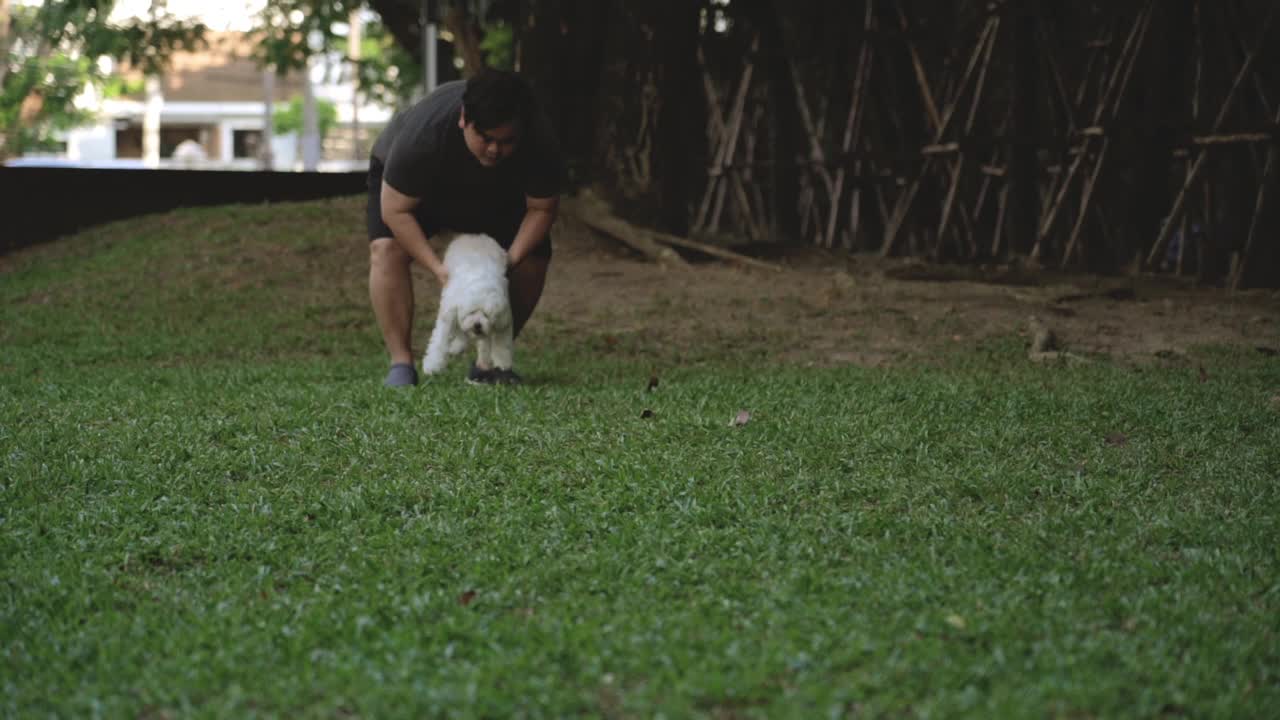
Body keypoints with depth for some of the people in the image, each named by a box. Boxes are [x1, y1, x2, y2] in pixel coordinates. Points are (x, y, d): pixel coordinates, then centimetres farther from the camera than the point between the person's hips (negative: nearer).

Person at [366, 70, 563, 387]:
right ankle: (401, 363, -24)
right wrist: (438, 268, -39)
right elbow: (395, 210, -34)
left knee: (535, 256, -13)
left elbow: (542, 208, -20)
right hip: (405, 176, -3)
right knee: (386, 248, -27)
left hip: (496, 194, 3)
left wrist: (511, 260, -34)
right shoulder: (423, 134, -42)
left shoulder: (540, 139, -34)